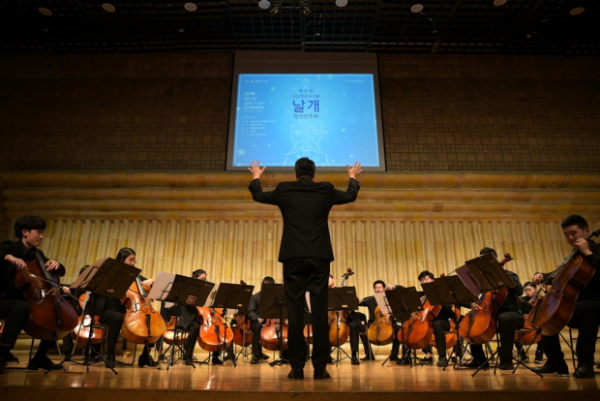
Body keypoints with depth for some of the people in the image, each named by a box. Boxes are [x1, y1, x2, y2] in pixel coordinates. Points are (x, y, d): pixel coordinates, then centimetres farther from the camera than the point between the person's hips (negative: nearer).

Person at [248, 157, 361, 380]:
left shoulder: (284, 190, 5)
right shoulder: (326, 190, 6)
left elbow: (258, 195, 23)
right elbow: (351, 195, 25)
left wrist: (256, 177, 42)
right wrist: (353, 177, 44)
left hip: (293, 257, 0)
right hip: (319, 257, 0)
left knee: (295, 311, 2)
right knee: (320, 311, 1)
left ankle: (297, 367, 4)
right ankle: (320, 367, 3)